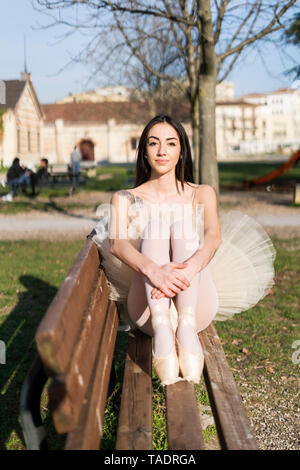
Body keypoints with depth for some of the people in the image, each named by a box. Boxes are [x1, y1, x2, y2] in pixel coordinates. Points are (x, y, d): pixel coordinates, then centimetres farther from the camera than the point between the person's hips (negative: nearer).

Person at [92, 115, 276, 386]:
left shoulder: (202, 194, 15)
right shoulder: (125, 199, 13)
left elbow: (214, 236, -8)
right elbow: (116, 243, -9)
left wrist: (191, 266, -32)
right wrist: (152, 270, -32)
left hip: (195, 304, 0)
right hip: (147, 308, 0)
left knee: (183, 228, -23)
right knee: (154, 226, -23)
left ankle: (186, 327, -43)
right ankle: (161, 329, -45)